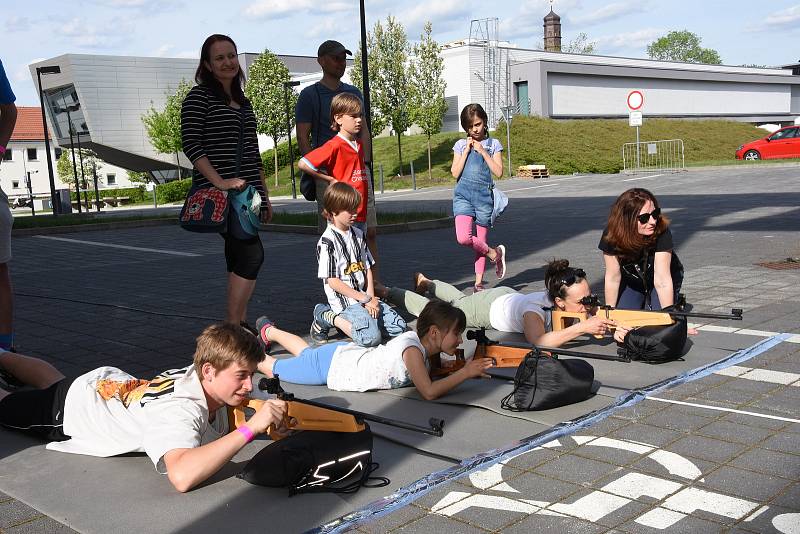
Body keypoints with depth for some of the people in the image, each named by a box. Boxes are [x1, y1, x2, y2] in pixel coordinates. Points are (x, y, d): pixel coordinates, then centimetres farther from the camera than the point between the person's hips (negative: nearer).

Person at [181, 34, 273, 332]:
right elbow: (190, 143, -11)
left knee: (239, 259, 8)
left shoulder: (243, 101, 20)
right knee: (252, 254, -18)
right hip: (221, 194, -7)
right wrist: (219, 181, -20)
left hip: (247, 194, 8)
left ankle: (240, 324, 13)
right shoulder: (200, 97, -3)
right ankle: (232, 326, -13)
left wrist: (265, 195, 20)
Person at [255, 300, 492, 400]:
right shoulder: (412, 349, -36)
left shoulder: (424, 341, -12)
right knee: (272, 368, 12)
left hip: (346, 352, 8)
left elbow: (434, 365, 7)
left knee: (306, 354, 37)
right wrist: (465, 373, -37)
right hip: (331, 366, -8)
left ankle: (269, 330, 58)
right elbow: (429, 392, -43)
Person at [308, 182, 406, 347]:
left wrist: (371, 297, -4)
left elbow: (368, 268, 13)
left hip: (364, 296, 7)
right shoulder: (327, 242, -12)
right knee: (371, 337, -26)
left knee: (399, 327, -2)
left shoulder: (358, 234, 12)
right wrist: (365, 299, -13)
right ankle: (327, 317, -4)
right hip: (345, 301, -7)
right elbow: (332, 281, -14)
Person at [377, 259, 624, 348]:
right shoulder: (535, 310, -47)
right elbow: (539, 341, -61)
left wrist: (613, 327, -47)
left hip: (509, 295, 6)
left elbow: (597, 317, -25)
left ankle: (425, 282, 60)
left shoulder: (579, 301, -29)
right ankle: (385, 291, 36)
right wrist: (581, 328, -65)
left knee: (459, 299, 35)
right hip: (488, 306, -6)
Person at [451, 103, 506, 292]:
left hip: (484, 194, 0)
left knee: (481, 240, 4)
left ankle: (479, 282, 15)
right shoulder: (461, 144, 10)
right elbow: (455, 173, -1)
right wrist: (466, 150, -4)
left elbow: (498, 172, -3)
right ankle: (494, 253, 6)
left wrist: (483, 151, -6)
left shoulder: (493, 144, 8)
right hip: (463, 193, 0)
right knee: (463, 238, -19)